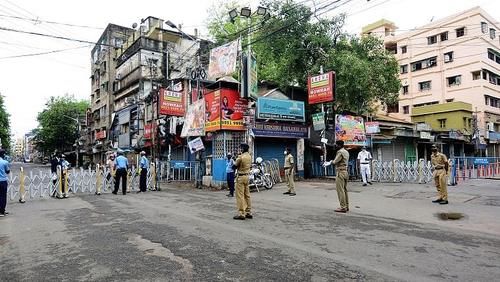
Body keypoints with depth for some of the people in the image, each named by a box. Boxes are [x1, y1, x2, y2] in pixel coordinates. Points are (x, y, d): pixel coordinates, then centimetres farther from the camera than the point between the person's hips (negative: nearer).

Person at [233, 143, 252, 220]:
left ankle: (241, 214, -2)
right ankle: (248, 212, 18)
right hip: (247, 176, 8)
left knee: (240, 196, -3)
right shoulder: (249, 156, 7)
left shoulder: (240, 157, -17)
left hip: (241, 177, -8)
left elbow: (234, 166, -9)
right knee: (247, 195, 13)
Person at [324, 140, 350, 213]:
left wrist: (330, 162, 5)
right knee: (344, 190, 13)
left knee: (340, 190, -6)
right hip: (345, 172, 10)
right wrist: (329, 163, 16)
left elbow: (335, 161, -16)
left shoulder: (340, 152, -13)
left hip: (340, 172, -10)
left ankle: (343, 207, -5)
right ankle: (346, 206, 18)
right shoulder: (346, 152, 17)